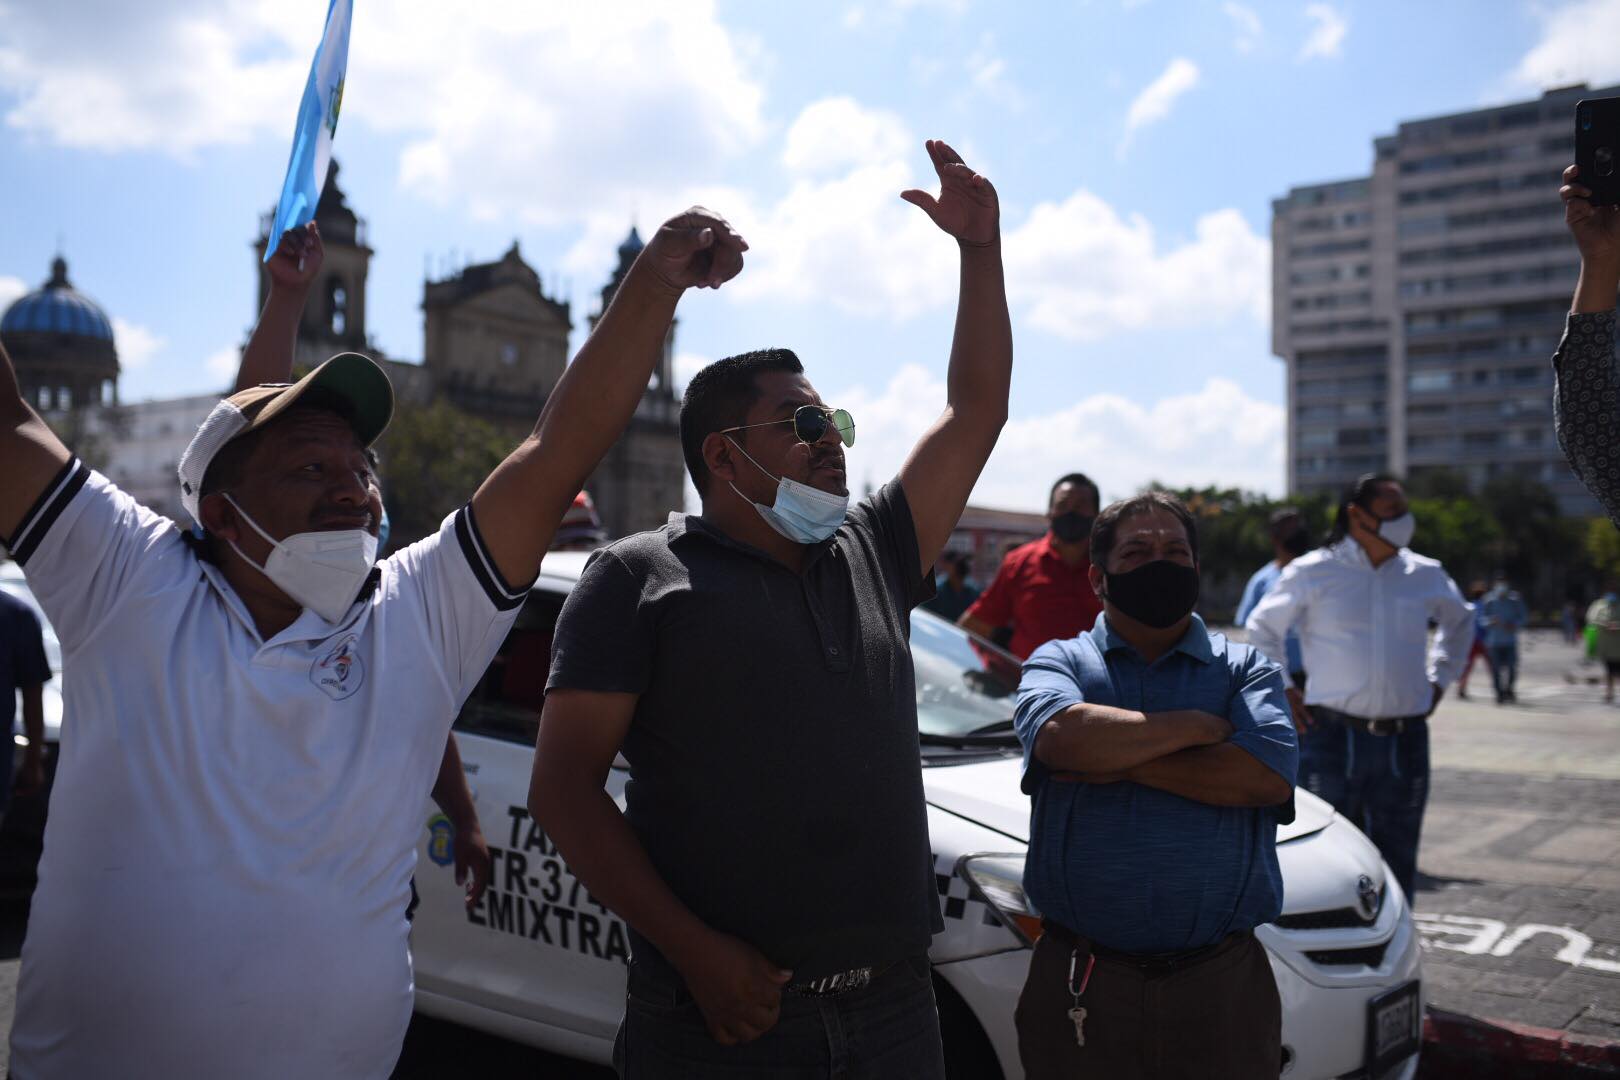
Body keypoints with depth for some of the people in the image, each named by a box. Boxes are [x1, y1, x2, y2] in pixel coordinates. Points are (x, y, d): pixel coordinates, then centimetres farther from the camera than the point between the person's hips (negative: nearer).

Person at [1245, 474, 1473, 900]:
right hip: (1332, 738, -4)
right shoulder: (1312, 572, -2)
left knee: (1397, 862, 10)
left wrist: (1437, 681, 19)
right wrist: (1283, 693, 2)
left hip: (1405, 743, 4)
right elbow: (1261, 629, 8)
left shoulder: (1427, 576, 10)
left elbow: (1459, 622, 30)